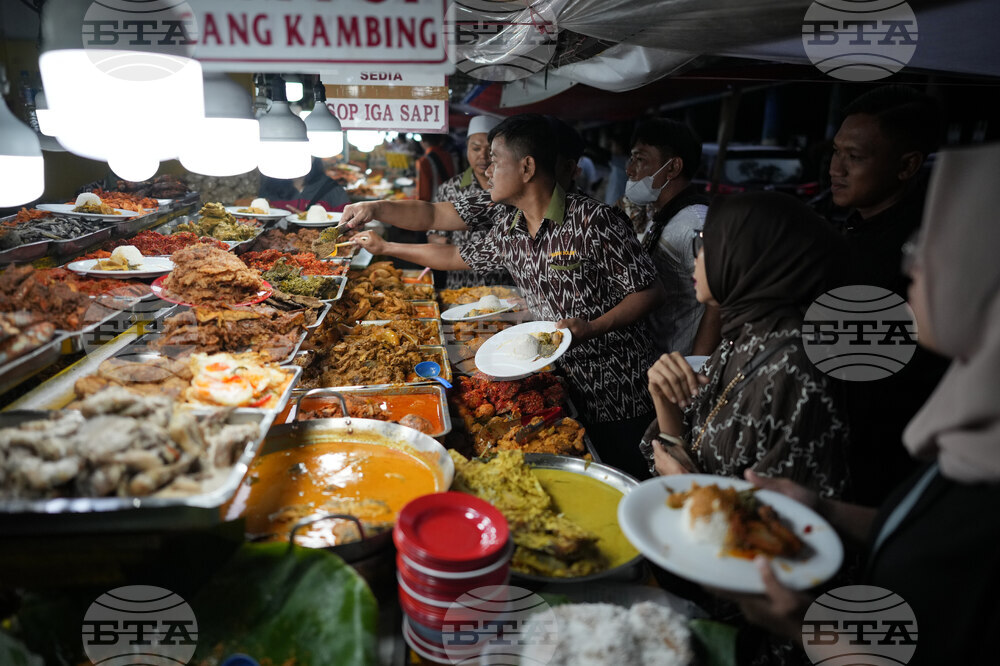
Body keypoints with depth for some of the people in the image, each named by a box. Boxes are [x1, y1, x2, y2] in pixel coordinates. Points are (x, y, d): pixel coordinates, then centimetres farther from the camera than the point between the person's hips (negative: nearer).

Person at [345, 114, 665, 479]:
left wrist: (591, 328, -27)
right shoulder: (507, 229, 4)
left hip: (615, 394, -6)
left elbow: (649, 291, -13)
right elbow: (456, 257, 20)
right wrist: (385, 247, 21)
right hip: (559, 378, 6)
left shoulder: (592, 219, -17)